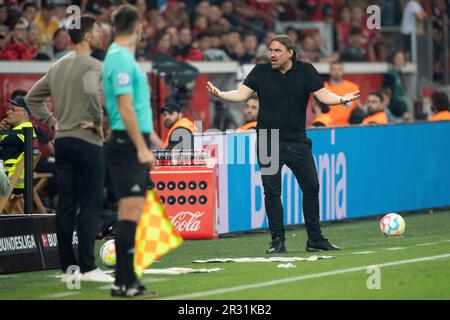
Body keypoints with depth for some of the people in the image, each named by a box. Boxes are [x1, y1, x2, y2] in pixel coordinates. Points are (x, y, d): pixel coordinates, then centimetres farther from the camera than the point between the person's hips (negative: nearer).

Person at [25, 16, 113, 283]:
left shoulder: (57, 66, 14)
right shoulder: (92, 65, -11)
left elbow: (32, 97, 20)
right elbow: (91, 92, -31)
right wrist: (97, 121, -17)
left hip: (62, 141, 8)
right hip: (87, 141, -8)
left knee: (66, 205, 8)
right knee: (90, 205, -5)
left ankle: (68, 267, 10)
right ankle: (87, 267, -8)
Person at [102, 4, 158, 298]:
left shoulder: (121, 56, 17)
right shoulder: (121, 60, -14)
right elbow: (125, 108, -18)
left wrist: (148, 141, 25)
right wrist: (142, 147, -19)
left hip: (131, 145, 10)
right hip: (128, 144, -10)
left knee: (131, 215, 10)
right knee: (131, 213, -11)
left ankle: (127, 280, 12)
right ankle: (123, 282, -11)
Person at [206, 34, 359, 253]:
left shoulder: (305, 71, -1)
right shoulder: (261, 72, 0)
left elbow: (323, 95, -6)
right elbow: (241, 94, -6)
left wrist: (341, 99, -26)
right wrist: (220, 94, -24)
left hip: (297, 141, 1)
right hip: (269, 142, -1)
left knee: (311, 188, 3)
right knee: (272, 192, -3)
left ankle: (314, 240, 15)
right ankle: (278, 241, 4)